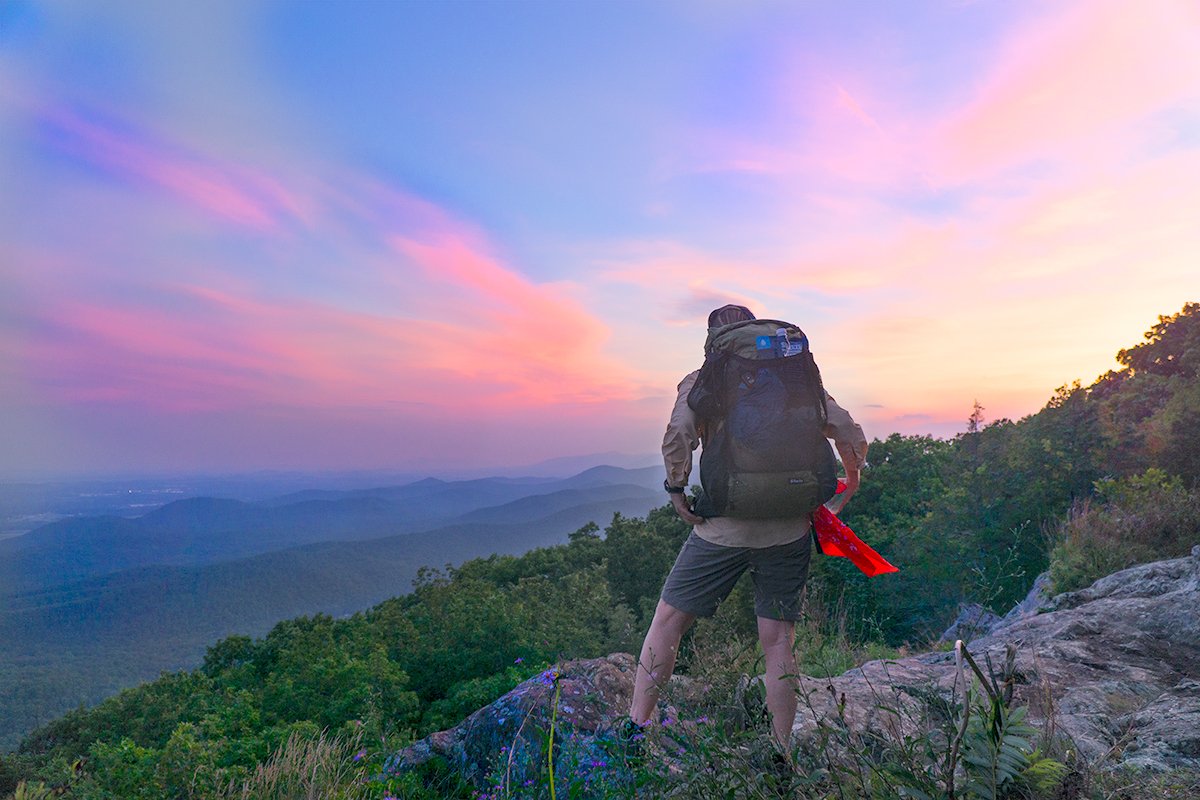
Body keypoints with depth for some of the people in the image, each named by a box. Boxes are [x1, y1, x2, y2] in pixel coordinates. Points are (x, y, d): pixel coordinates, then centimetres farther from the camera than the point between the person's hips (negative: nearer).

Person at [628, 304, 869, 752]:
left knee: (668, 621, 11)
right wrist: (851, 483, 20)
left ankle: (634, 730, 18)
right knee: (779, 641, 14)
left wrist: (676, 488, -5)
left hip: (724, 528, -3)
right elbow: (849, 434, 4)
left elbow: (677, 436, -18)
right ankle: (782, 755, 24)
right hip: (789, 530, 3)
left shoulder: (700, 382, -1)